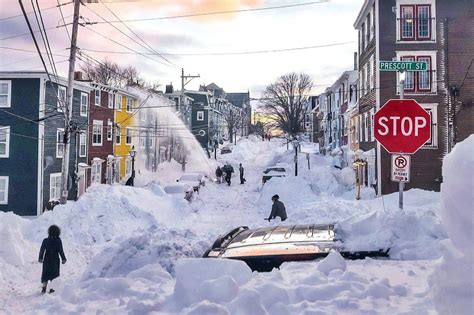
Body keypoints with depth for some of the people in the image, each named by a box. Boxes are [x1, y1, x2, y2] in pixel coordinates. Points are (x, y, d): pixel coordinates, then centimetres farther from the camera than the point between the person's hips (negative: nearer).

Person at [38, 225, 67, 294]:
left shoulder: (45, 241, -7)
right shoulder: (58, 241, -12)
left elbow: (42, 250, -2)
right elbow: (61, 251, -10)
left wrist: (40, 258, 12)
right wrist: (63, 259, 1)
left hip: (47, 260, 1)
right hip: (55, 260, -1)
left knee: (46, 274, 14)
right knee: (54, 274, 11)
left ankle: (44, 288, 7)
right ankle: (52, 289, 11)